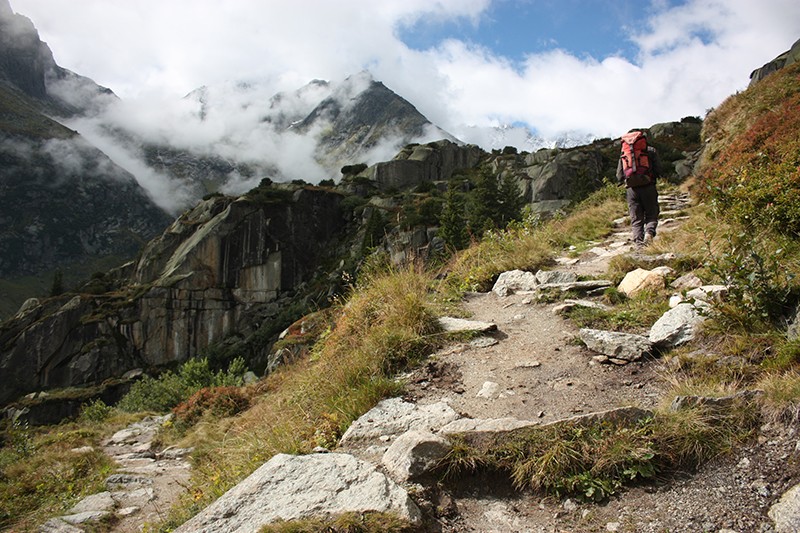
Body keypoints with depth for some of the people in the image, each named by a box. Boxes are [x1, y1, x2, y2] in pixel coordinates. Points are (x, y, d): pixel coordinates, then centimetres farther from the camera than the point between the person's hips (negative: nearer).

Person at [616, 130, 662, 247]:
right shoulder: (650, 150, 5)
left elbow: (619, 175, 8)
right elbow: (658, 170, 1)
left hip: (632, 189, 2)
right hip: (648, 187, -1)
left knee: (636, 219, 6)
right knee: (651, 215, 8)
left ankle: (638, 240, -8)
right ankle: (649, 232, -18)